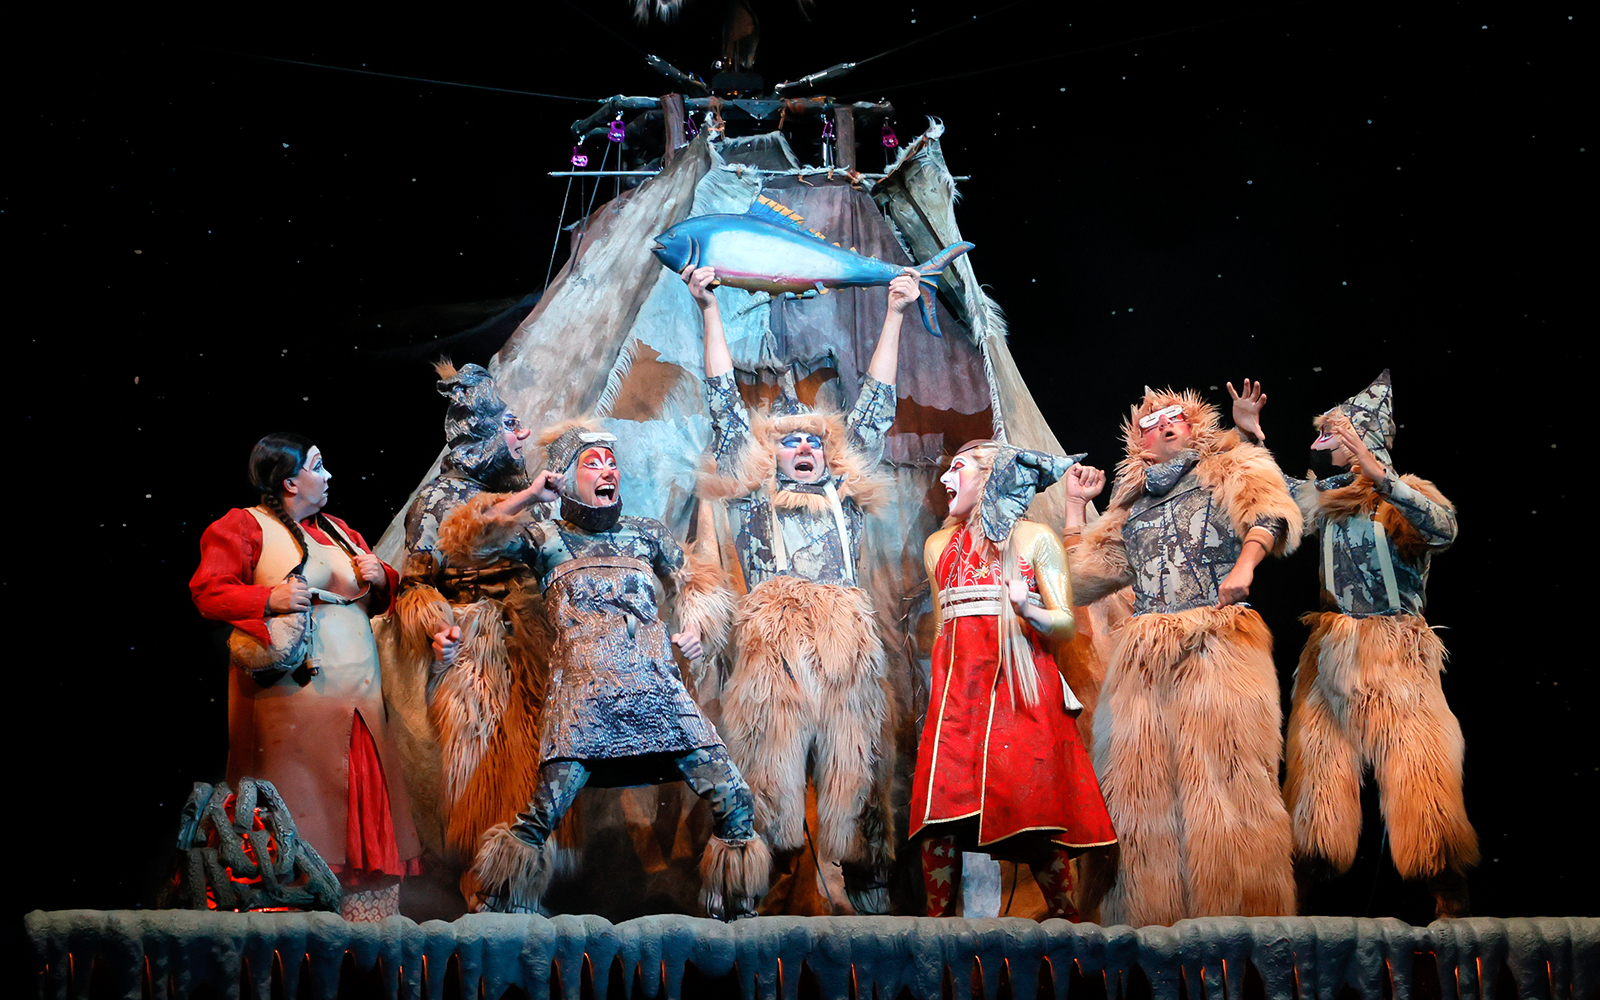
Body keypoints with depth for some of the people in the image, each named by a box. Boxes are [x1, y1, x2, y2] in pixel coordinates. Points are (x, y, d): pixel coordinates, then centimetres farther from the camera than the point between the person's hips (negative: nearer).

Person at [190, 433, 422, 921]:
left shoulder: (336, 530, 21)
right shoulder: (241, 527, 1)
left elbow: (381, 599, 28)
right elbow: (208, 591, -10)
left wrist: (380, 578, 5)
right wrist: (268, 599, -23)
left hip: (358, 694, 7)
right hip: (295, 694, -7)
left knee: (364, 807, 5)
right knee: (300, 810, -8)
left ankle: (366, 914, 9)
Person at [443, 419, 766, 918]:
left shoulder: (647, 534, 20)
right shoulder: (545, 539, 11)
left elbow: (697, 580, 30)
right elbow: (464, 543, 2)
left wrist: (697, 624, 11)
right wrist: (526, 498, -2)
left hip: (661, 691, 3)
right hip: (583, 698, -3)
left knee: (734, 803, -6)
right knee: (544, 813, -16)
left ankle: (734, 916, 11)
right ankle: (495, 915, 4)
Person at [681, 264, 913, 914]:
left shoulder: (844, 494, 24)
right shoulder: (753, 496, 20)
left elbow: (875, 407, 27)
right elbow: (725, 405, 20)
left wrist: (894, 316, 29)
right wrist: (709, 311, 20)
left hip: (847, 643, 2)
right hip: (771, 641, -1)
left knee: (855, 774, -5)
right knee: (771, 775, -7)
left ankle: (870, 904, -6)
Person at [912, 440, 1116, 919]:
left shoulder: (1035, 540, 4)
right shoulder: (939, 546, 18)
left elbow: (1066, 626, -1)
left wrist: (1027, 609, -21)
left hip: (1021, 690, -4)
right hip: (957, 691, 4)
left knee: (1032, 806, -10)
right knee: (940, 810, -7)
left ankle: (1062, 914, 1)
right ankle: (937, 919, -2)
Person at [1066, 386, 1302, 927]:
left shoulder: (1232, 468, 14)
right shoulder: (1132, 503, 27)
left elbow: (1271, 510, -8)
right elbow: (1085, 574, 33)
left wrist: (1246, 561, -27)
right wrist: (1075, 508, 30)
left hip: (1218, 644, -5)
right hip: (1143, 654, 5)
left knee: (1223, 778, -13)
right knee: (1141, 788, -3)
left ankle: (1241, 916, -12)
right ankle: (1150, 916, 0)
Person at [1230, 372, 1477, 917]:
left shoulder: (1409, 494, -3)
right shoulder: (1327, 496, 14)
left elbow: (1443, 530, -23)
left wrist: (1378, 474, -32)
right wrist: (1248, 435, 9)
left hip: (1395, 652, -6)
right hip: (1331, 648, 6)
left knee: (1415, 770, -10)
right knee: (1320, 766, 4)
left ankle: (1451, 900, -6)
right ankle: (1305, 890, 9)